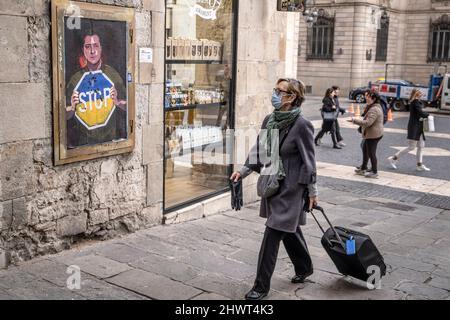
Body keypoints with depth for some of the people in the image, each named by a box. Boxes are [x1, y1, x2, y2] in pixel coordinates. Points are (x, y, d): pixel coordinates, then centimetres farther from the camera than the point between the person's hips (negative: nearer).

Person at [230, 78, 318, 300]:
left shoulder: (301, 125, -16)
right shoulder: (269, 120, 4)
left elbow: (309, 161, -11)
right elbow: (259, 150, 12)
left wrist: (312, 192, -7)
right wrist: (243, 171, 3)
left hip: (290, 188, -7)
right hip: (272, 185, 7)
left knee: (272, 235, -5)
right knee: (289, 229, 21)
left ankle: (261, 286, 6)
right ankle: (304, 268, 43)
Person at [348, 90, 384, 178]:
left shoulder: (374, 109, -23)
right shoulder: (375, 107, 13)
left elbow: (368, 122, -30)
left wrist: (354, 120, -26)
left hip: (373, 135, -11)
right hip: (371, 134, 11)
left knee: (371, 153, -1)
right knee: (365, 151, 19)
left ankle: (374, 172, 9)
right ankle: (363, 169, 30)